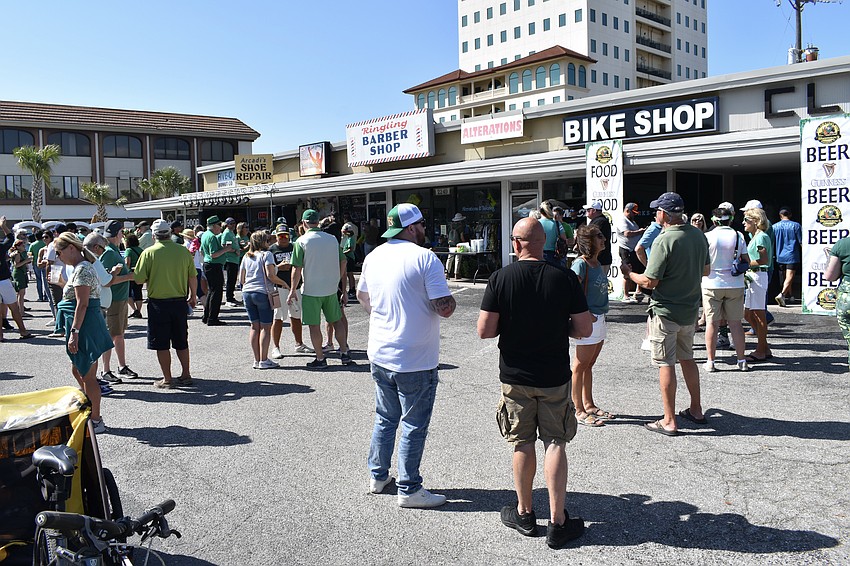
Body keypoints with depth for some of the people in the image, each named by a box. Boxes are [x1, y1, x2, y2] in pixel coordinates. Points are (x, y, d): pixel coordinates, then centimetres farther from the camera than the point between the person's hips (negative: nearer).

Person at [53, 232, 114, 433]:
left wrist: (74, 332, -23)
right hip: (86, 326, 11)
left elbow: (82, 304, -22)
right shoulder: (80, 267, 15)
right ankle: (91, 413, 29)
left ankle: (96, 421, 7)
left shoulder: (82, 269, -16)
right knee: (78, 371, 19)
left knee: (87, 375, -2)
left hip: (84, 326, -11)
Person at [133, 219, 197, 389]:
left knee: (161, 343, 6)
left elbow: (139, 279, -8)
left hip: (158, 302, -3)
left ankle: (167, 379, 9)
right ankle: (186, 375, 19)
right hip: (180, 302, 3)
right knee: (181, 341, 15)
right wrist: (192, 297, 18)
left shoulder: (149, 253, -10)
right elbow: (193, 278, 3)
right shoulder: (183, 251, -2)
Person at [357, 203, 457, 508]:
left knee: (385, 418, 21)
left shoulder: (374, 256, 4)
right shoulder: (425, 258, -17)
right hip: (415, 360, -6)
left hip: (379, 355, 7)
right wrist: (450, 299, 2)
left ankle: (377, 476, 33)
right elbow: (445, 309, -20)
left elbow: (362, 295, 19)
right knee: (414, 426, 6)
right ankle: (409, 489, 15)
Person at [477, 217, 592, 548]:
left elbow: (484, 331, -12)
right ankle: (557, 522, 12)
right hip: (555, 375, 0)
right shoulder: (565, 278, -9)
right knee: (555, 443, 8)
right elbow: (584, 330, -7)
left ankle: (524, 513, 27)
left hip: (515, 375, 0)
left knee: (522, 443, 13)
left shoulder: (501, 278, -11)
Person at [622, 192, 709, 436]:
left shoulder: (664, 240, -21)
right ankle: (696, 410, 32)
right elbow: (704, 269, 17)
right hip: (691, 309, 7)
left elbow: (650, 282, -21)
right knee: (687, 358, 21)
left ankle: (669, 421, 6)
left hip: (666, 311, -7)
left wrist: (629, 273, -4)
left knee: (666, 364, 0)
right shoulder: (698, 235, 3)